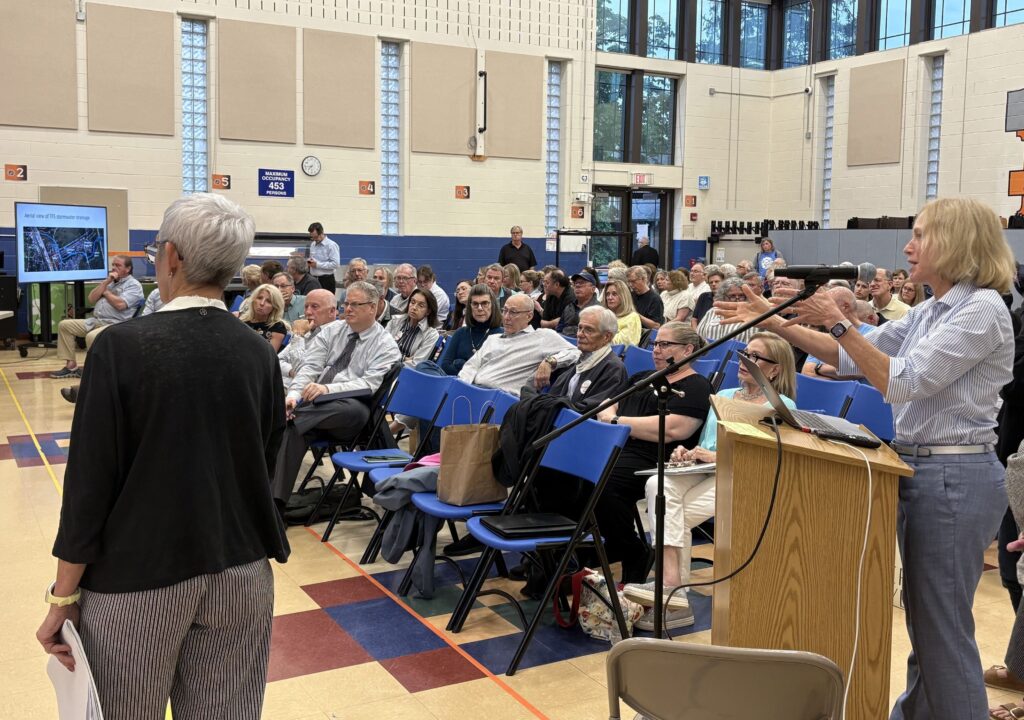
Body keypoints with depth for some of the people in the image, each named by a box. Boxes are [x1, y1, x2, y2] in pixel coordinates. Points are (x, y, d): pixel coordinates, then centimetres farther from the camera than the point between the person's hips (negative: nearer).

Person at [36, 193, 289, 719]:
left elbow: (90, 480, -11)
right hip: (241, 573, 4)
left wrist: (63, 596, -3)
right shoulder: (260, 354, -1)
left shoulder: (123, 346, -13)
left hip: (138, 576, -3)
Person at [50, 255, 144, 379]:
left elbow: (120, 304, -18)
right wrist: (106, 282, 1)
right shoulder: (110, 281, 22)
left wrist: (106, 291, -1)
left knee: (92, 337, -36)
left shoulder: (134, 285, -2)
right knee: (64, 325, 0)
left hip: (115, 325, -9)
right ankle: (71, 365, -3)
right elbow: (92, 299, 11)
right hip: (95, 321, 9)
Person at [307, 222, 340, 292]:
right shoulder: (312, 244, 14)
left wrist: (317, 264, -17)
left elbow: (335, 264, -17)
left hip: (326, 279, -7)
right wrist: (309, 261, 3)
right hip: (313, 279, 7)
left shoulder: (331, 245, -9)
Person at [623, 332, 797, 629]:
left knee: (676, 517, -28)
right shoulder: (723, 396, 26)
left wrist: (719, 457, -15)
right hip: (701, 472, 6)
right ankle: (671, 583, -34)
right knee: (658, 484, -28)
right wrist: (687, 453, 1)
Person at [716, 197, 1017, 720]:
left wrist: (840, 325, -23)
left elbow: (903, 382, -21)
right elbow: (853, 358, 13)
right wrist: (774, 323, 7)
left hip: (955, 479, -9)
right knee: (925, 621, 18)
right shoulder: (929, 312, 12)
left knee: (943, 627, 0)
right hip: (919, 471, 9)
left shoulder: (982, 309, -14)